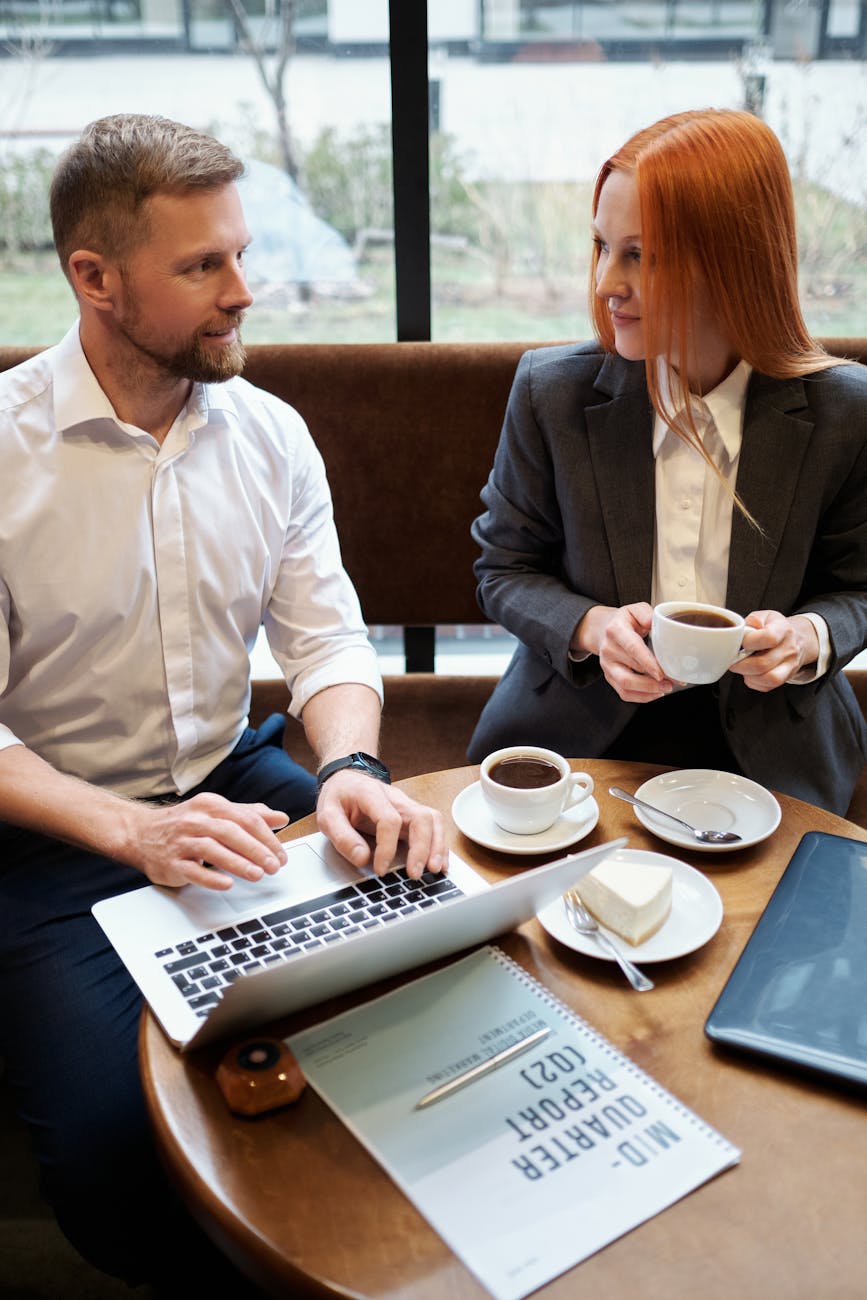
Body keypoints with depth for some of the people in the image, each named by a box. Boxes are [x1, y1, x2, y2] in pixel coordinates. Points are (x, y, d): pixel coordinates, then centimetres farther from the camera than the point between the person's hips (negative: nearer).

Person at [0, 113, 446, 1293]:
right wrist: (132, 832, -27)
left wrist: (350, 770, -20)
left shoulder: (270, 434, 1)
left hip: (235, 779, 4)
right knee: (110, 1150, -21)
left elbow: (327, 634, 1)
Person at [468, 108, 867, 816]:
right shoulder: (552, 391, -6)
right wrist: (591, 626, -17)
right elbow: (506, 571, 3)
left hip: (764, 751, 1)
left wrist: (808, 638, -15)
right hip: (579, 737, 0)